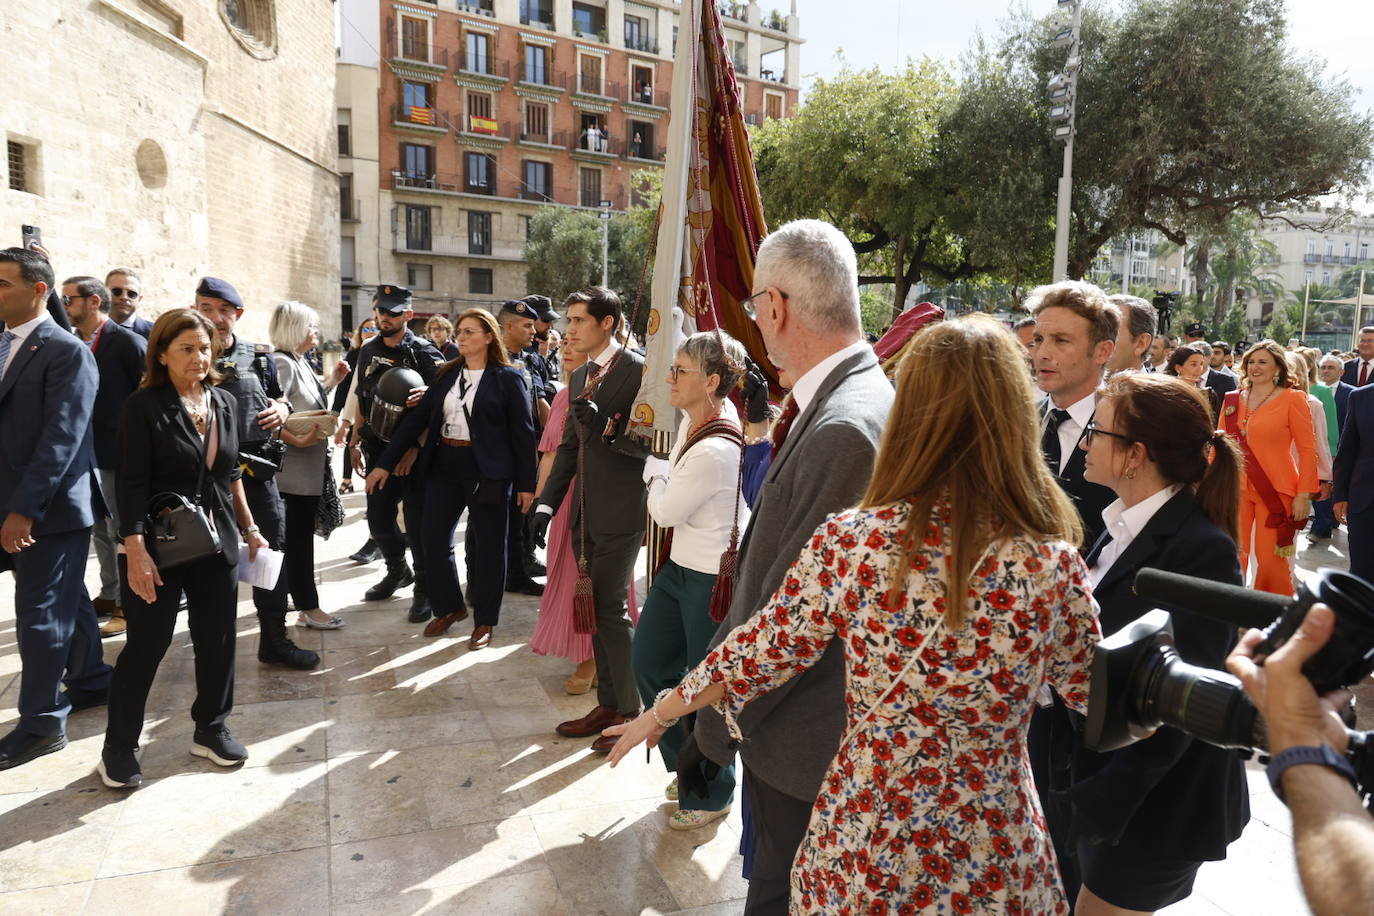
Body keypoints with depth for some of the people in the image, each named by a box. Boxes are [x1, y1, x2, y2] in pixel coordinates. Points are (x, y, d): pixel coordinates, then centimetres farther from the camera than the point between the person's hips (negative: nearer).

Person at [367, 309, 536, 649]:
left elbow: (523, 433, -5)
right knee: (433, 540, 7)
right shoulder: (446, 374, 10)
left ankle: (484, 620, 20)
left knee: (487, 546, 4)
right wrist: (385, 463, 3)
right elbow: (417, 418, 7)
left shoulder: (507, 378, -4)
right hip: (444, 465, 5)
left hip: (487, 470, -5)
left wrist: (526, 484, -7)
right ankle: (449, 607, 28)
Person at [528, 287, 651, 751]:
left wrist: (606, 426, -27)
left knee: (610, 609, -3)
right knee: (594, 609, 14)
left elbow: (650, 443, -17)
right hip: (586, 515, 8)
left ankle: (631, 711, 14)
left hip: (620, 514, -8)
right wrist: (546, 502, 12)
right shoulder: (581, 377, 14)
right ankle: (608, 703, 28)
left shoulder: (637, 370, -12)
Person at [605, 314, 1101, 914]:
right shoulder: (1053, 565, -18)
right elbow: (1099, 696, -1)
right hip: (993, 868, 1)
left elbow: (754, 658, -8)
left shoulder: (848, 542, -19)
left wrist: (659, 713, 11)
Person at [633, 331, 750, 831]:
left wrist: (655, 472, 1)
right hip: (681, 565, 10)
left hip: (714, 579, -10)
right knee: (649, 664, 18)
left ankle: (710, 795, 32)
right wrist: (663, 474, 3)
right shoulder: (694, 419, 0)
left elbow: (665, 511, -15)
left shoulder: (713, 451, -28)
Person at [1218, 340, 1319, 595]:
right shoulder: (1232, 400, 8)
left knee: (1271, 559, -1)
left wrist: (1304, 495, -9)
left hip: (1275, 491, -3)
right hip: (1235, 488, 3)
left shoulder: (1292, 399, -3)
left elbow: (1307, 450, -4)